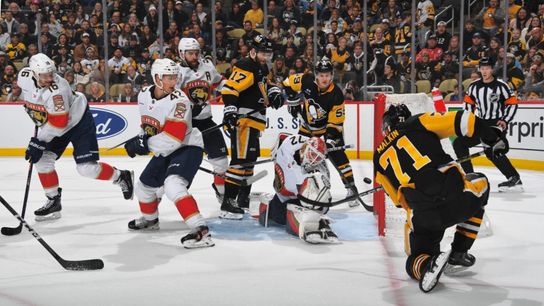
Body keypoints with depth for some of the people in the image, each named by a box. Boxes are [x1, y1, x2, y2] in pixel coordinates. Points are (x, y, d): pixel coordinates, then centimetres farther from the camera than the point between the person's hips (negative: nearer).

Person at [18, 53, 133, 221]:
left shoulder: (57, 89, -35)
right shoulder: (24, 77, -14)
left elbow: (58, 123, -33)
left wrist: (38, 142, -28)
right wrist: (35, 113, 12)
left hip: (79, 121, -7)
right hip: (51, 124, 7)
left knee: (86, 168, -13)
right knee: (42, 160, -3)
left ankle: (122, 177, 10)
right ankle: (53, 202, 11)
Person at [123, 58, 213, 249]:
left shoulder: (179, 100, -25)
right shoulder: (144, 95, -3)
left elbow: (174, 137, -32)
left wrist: (145, 143, -29)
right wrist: (142, 138, -4)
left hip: (187, 148, -8)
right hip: (164, 151, 8)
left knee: (173, 185, -31)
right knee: (144, 186, 20)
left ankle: (201, 231, -34)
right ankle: (149, 219, 51)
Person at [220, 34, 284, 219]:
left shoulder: (262, 68, 17)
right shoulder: (245, 68, -15)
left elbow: (265, 85, 33)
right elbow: (228, 89, -25)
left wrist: (274, 92, 12)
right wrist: (230, 110, -37)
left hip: (254, 121, 11)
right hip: (242, 120, -11)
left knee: (251, 156, 22)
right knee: (240, 159, -18)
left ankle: (243, 196, 37)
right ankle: (227, 203, -21)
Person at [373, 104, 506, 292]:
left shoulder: (379, 156, 21)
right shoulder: (418, 123, 15)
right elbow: (463, 121, 4)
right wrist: (493, 139, 15)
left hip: (422, 216, 2)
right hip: (458, 196, -1)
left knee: (415, 261, 27)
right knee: (479, 183, 35)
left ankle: (429, 264, -12)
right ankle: (458, 254, 27)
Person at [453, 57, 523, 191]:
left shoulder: (501, 85, -10)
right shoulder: (474, 86, 5)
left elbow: (512, 103, -6)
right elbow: (468, 102, 16)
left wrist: (505, 120, -14)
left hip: (497, 124, -7)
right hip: (480, 124, 7)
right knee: (459, 143, 1)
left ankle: (515, 179, -19)